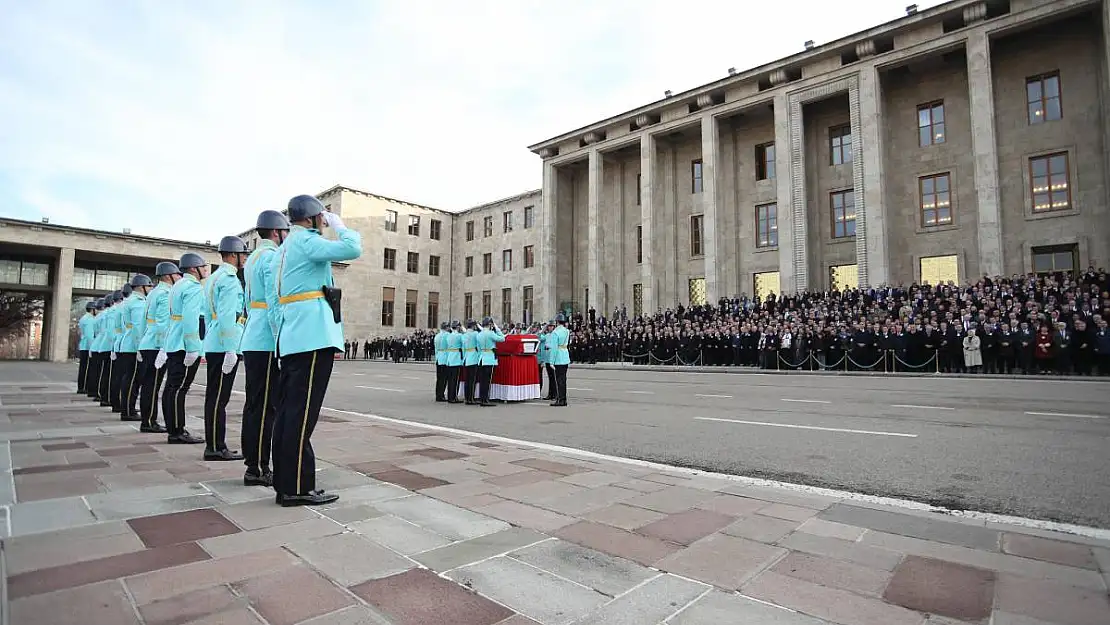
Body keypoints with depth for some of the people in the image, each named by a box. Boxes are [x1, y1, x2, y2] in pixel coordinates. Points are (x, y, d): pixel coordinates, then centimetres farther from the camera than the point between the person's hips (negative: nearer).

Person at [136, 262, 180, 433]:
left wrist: (142, 343, 25)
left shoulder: (153, 292, 18)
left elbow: (145, 321, 21)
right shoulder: (166, 293, -11)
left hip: (147, 345, 9)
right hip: (157, 346, -9)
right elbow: (164, 323, -18)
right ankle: (149, 422, 0)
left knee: (148, 384, 11)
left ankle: (147, 421, 17)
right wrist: (164, 348, -18)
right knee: (152, 385, -5)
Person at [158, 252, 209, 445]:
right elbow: (190, 319, -21)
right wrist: (192, 348, -22)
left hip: (173, 344, 10)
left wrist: (165, 347, 25)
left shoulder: (178, 286, 19)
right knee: (179, 388, -8)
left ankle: (173, 429, 20)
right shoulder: (194, 287, -11)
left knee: (172, 386, 12)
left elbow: (170, 317, 22)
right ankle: (177, 433, -4)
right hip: (184, 346, -10)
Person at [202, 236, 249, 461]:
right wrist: (230, 350, -20)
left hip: (213, 345, 10)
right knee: (219, 398, -5)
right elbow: (227, 317, -19)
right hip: (224, 346, -10)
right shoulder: (230, 279, -11)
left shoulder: (213, 277, 19)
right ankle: (216, 448, 0)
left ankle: (214, 445, 18)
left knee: (215, 396, 11)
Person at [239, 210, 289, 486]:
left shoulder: (252, 259, 19)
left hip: (252, 341, 10)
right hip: (266, 342, -10)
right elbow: (275, 304, -17)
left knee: (254, 403, 12)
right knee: (265, 406, -6)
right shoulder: (272, 257, -10)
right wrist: (281, 342, -17)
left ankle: (252, 464, 19)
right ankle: (258, 468, 0)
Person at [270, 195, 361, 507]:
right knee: (302, 412, -8)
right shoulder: (307, 241, -6)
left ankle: (284, 483, 16)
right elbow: (352, 248, -21)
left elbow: (274, 299, 22)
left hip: (292, 339, 10)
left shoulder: (283, 249, 23)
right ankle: (297, 487, -3)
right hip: (314, 337, -10)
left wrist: (282, 334, 23)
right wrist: (338, 224, -2)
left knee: (288, 410, 9)